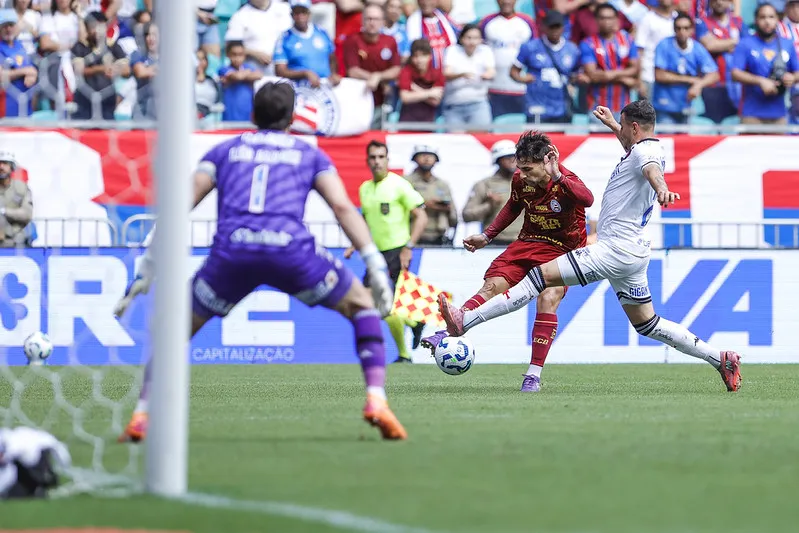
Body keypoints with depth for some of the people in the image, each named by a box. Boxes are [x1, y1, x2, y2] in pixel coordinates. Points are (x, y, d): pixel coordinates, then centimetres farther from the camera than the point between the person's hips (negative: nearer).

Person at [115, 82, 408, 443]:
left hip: (230, 251, 1)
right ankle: (376, 401, 2)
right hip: (290, 248, -1)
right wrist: (375, 263, 6)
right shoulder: (309, 154, 26)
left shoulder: (225, 150, 27)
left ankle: (141, 416, 8)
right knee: (362, 305, 20)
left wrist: (147, 267, 18)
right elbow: (342, 207, 10)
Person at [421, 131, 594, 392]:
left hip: (562, 251, -5)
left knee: (548, 299, -23)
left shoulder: (565, 182, -24)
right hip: (528, 242, 5)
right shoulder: (520, 180, -7)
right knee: (492, 286, -12)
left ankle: (534, 374, -19)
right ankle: (447, 333, -15)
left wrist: (557, 177, -56)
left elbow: (587, 199, -47)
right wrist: (487, 235, 16)